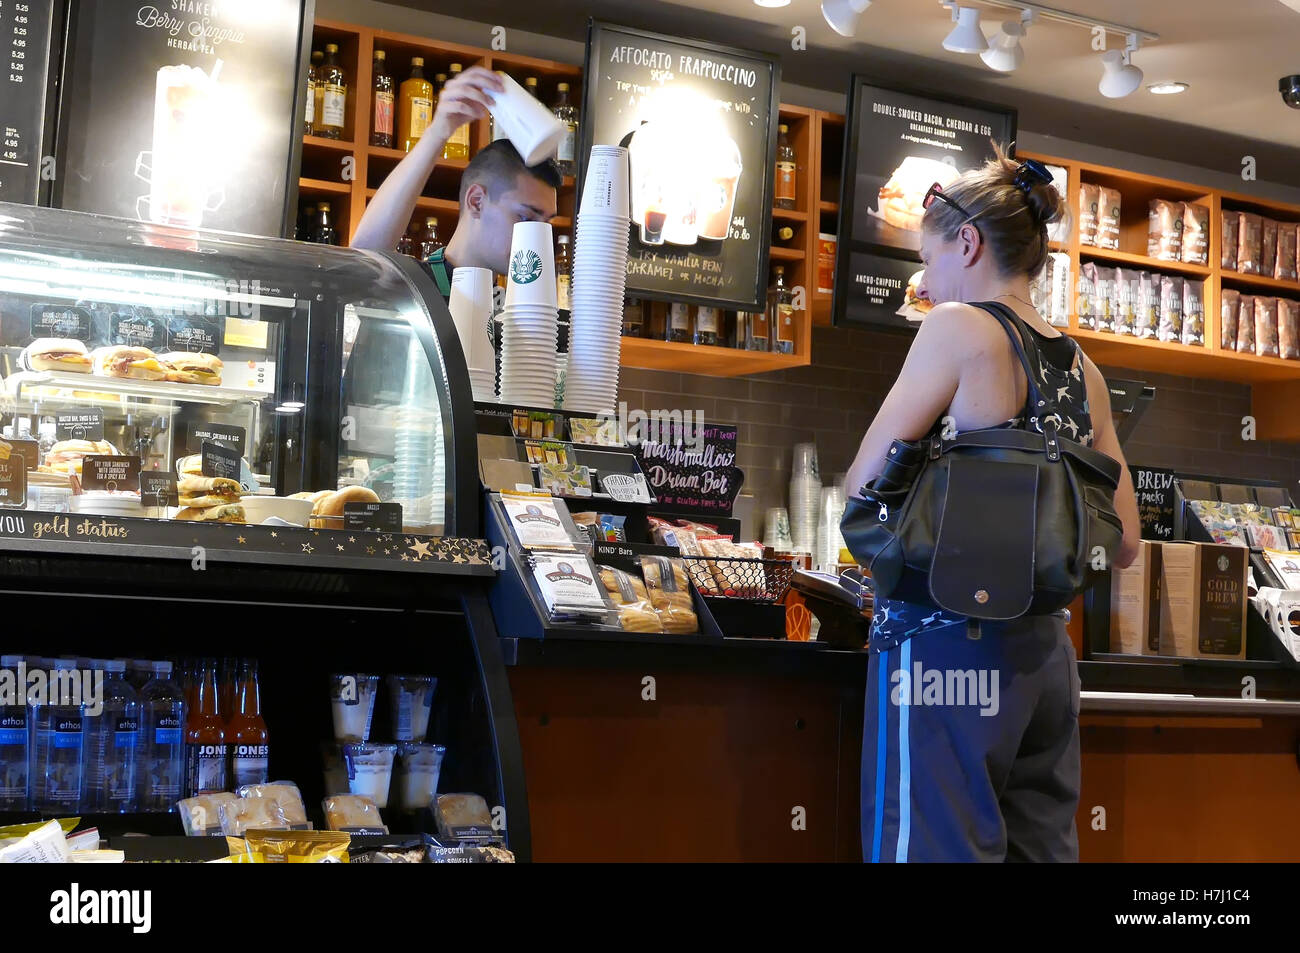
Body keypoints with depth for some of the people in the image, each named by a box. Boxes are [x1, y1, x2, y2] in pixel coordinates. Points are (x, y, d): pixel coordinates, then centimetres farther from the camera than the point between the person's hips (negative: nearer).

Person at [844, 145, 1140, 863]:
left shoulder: (958, 327, -7)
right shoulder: (1082, 370, 12)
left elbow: (863, 487, -6)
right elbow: (1122, 545, 15)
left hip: (947, 639, -7)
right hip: (1042, 650, 7)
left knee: (931, 849, -3)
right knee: (1040, 848, 12)